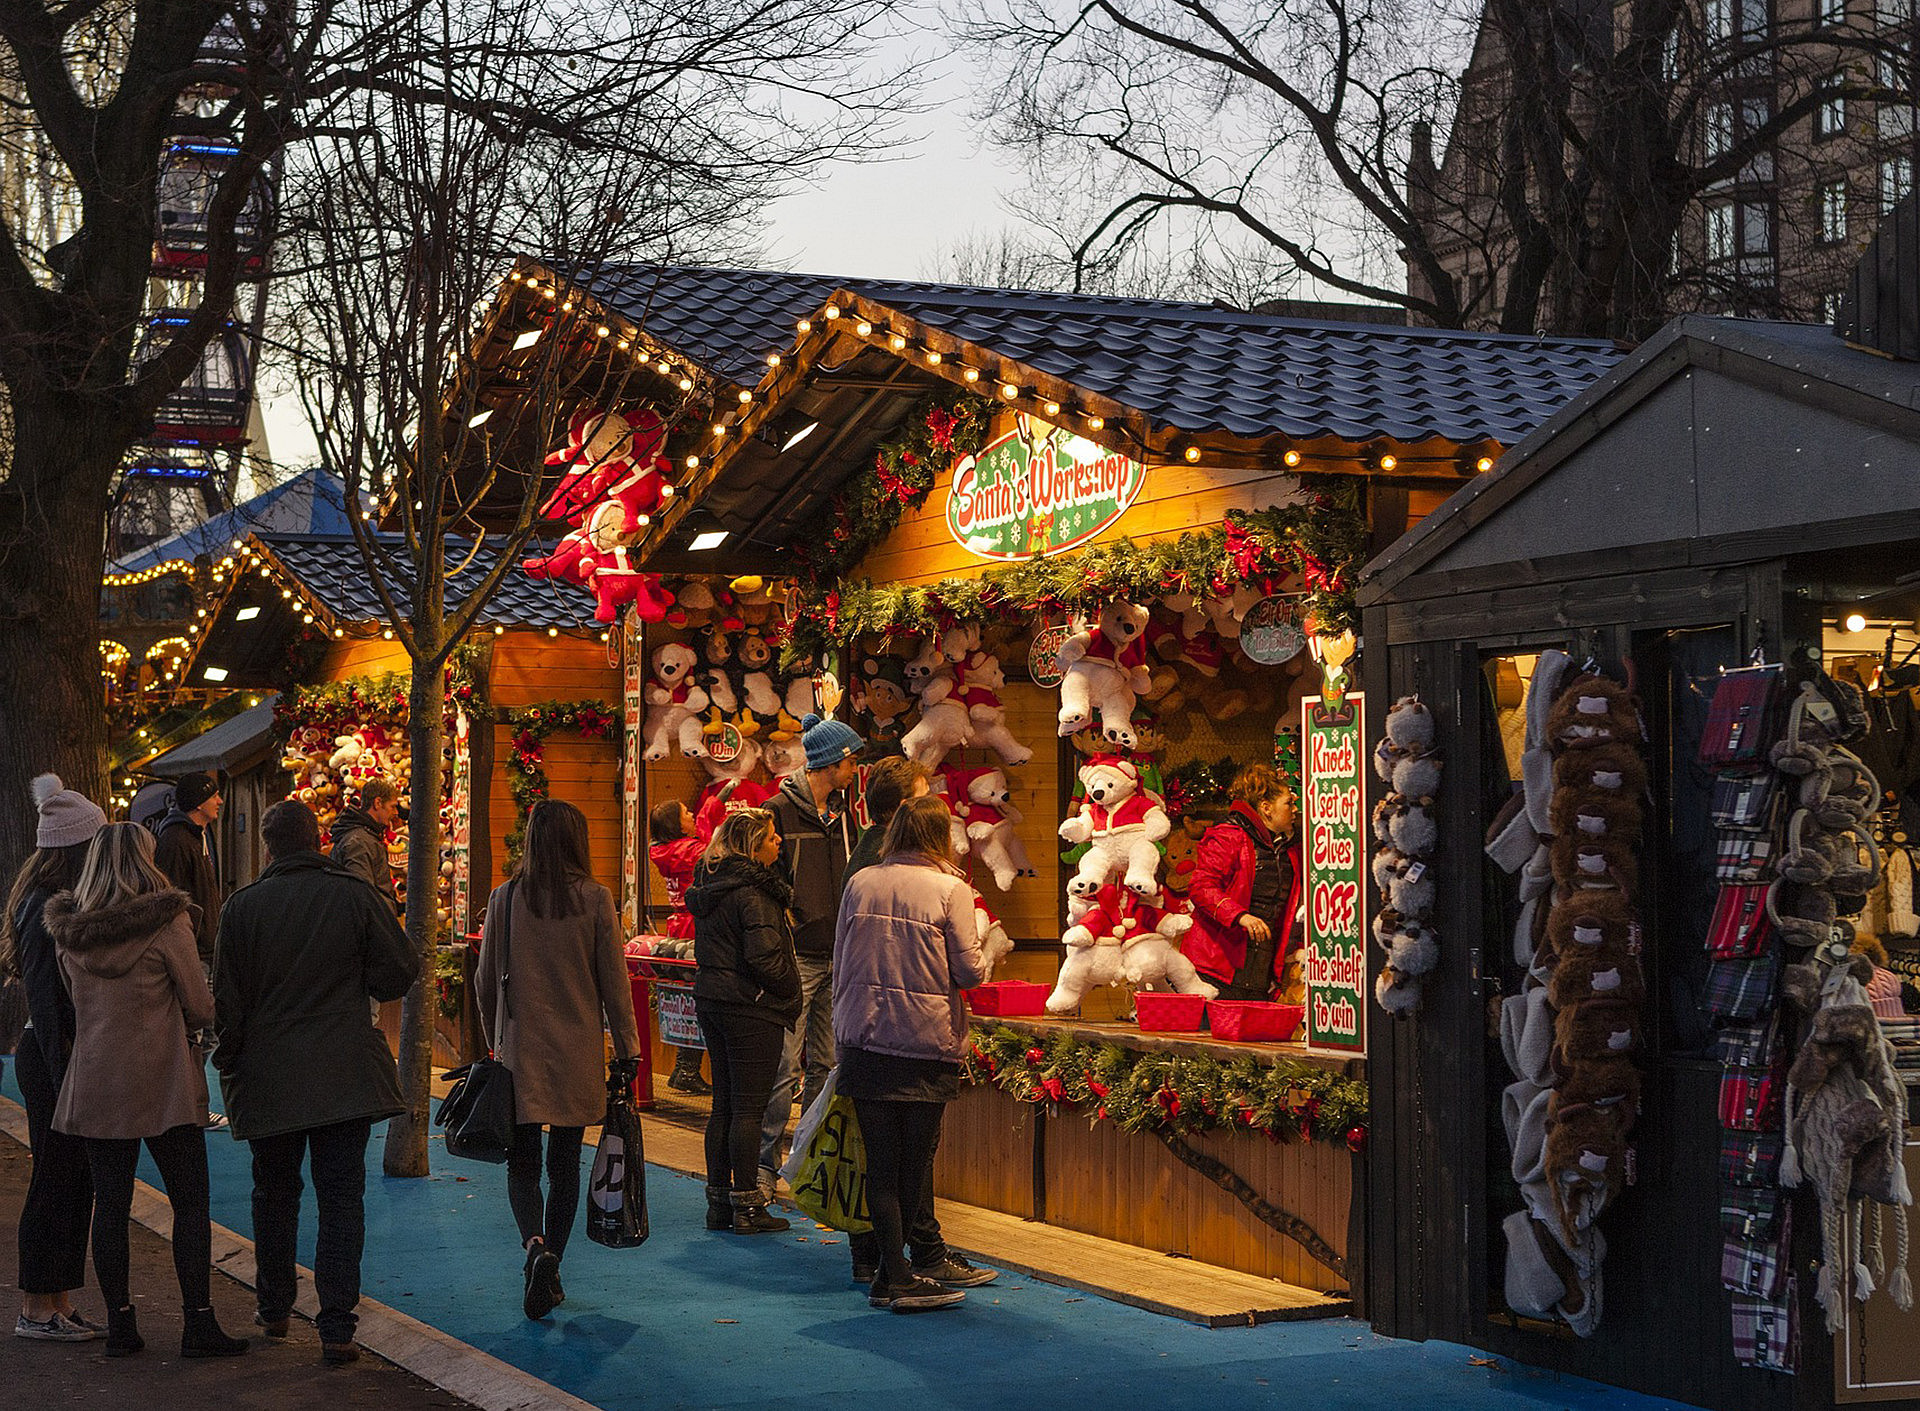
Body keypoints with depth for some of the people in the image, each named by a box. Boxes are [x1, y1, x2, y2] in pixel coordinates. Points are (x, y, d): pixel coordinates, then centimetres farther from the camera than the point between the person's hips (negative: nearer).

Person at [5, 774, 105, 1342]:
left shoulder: (64, 904, 12)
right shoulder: (48, 908, -17)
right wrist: (66, 1078, -21)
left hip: (59, 1058, 9)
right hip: (52, 1060, -9)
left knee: (76, 1182, 12)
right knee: (56, 1180, -2)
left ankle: (61, 1305, 19)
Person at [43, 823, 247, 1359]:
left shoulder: (69, 932, 4)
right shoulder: (166, 923, -11)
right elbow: (201, 1009, -6)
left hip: (94, 1084, 5)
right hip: (163, 1083, -5)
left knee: (110, 1203, 9)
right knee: (190, 1203, 2)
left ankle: (119, 1324, 12)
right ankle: (198, 1323, 0)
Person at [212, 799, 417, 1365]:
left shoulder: (243, 906, -4)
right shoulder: (355, 895, -6)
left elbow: (227, 999, 0)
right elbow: (400, 973, -5)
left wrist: (229, 1064, 13)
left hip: (268, 1078, 1)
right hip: (346, 1076, -1)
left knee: (274, 1195, 18)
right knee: (342, 1200, 1)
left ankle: (274, 1308, 30)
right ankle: (337, 1327, -4)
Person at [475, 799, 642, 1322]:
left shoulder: (504, 899, -3)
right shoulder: (595, 900, -6)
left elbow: (487, 979, 4)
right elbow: (613, 982, -3)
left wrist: (495, 1039, 18)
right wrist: (627, 1051, 4)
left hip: (520, 1049, 0)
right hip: (577, 1052, 0)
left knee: (522, 1162, 7)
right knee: (565, 1164, 11)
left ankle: (535, 1244, -19)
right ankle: (551, 1271, 15)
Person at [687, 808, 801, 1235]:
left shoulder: (708, 885, 11)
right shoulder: (753, 892, -17)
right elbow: (764, 956, -22)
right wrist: (790, 993, -6)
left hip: (712, 1003, 9)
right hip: (751, 1008, -9)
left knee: (724, 1105, 13)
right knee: (748, 1108, -3)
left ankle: (719, 1203, 17)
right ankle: (746, 1207, 1)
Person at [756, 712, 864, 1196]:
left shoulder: (842, 813, 15)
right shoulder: (780, 810, -6)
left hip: (837, 958, 7)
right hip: (796, 958, -7)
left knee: (828, 1066, 8)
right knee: (783, 1067, -6)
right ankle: (764, 1165, 2)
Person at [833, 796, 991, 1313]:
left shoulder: (860, 883, 5)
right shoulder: (951, 890, -7)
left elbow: (840, 961, 10)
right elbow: (969, 969, -9)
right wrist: (982, 960, 14)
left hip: (864, 1037, 3)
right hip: (926, 1039, -3)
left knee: (881, 1162, 5)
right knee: (915, 1162, 7)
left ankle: (893, 1274, 4)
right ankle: (897, 1275, 9)